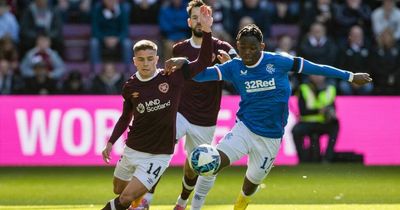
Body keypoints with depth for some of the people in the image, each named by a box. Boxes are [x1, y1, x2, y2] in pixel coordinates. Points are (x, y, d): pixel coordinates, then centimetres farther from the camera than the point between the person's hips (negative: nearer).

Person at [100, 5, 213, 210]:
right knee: (118, 191, 20)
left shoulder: (172, 78, -11)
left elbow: (203, 62, -15)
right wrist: (111, 142, 11)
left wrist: (206, 30, -25)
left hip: (158, 155, -4)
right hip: (132, 150, 4)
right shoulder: (130, 87, -3)